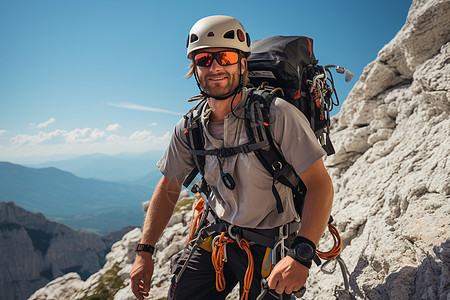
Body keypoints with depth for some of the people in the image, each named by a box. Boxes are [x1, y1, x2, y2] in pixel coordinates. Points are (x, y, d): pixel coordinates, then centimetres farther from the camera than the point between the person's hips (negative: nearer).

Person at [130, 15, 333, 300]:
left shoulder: (276, 114, -21)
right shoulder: (189, 128, -6)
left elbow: (319, 183, -23)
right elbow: (169, 187, 5)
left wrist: (301, 254, -36)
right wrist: (145, 251, 2)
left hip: (270, 247, -3)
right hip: (218, 237, 4)